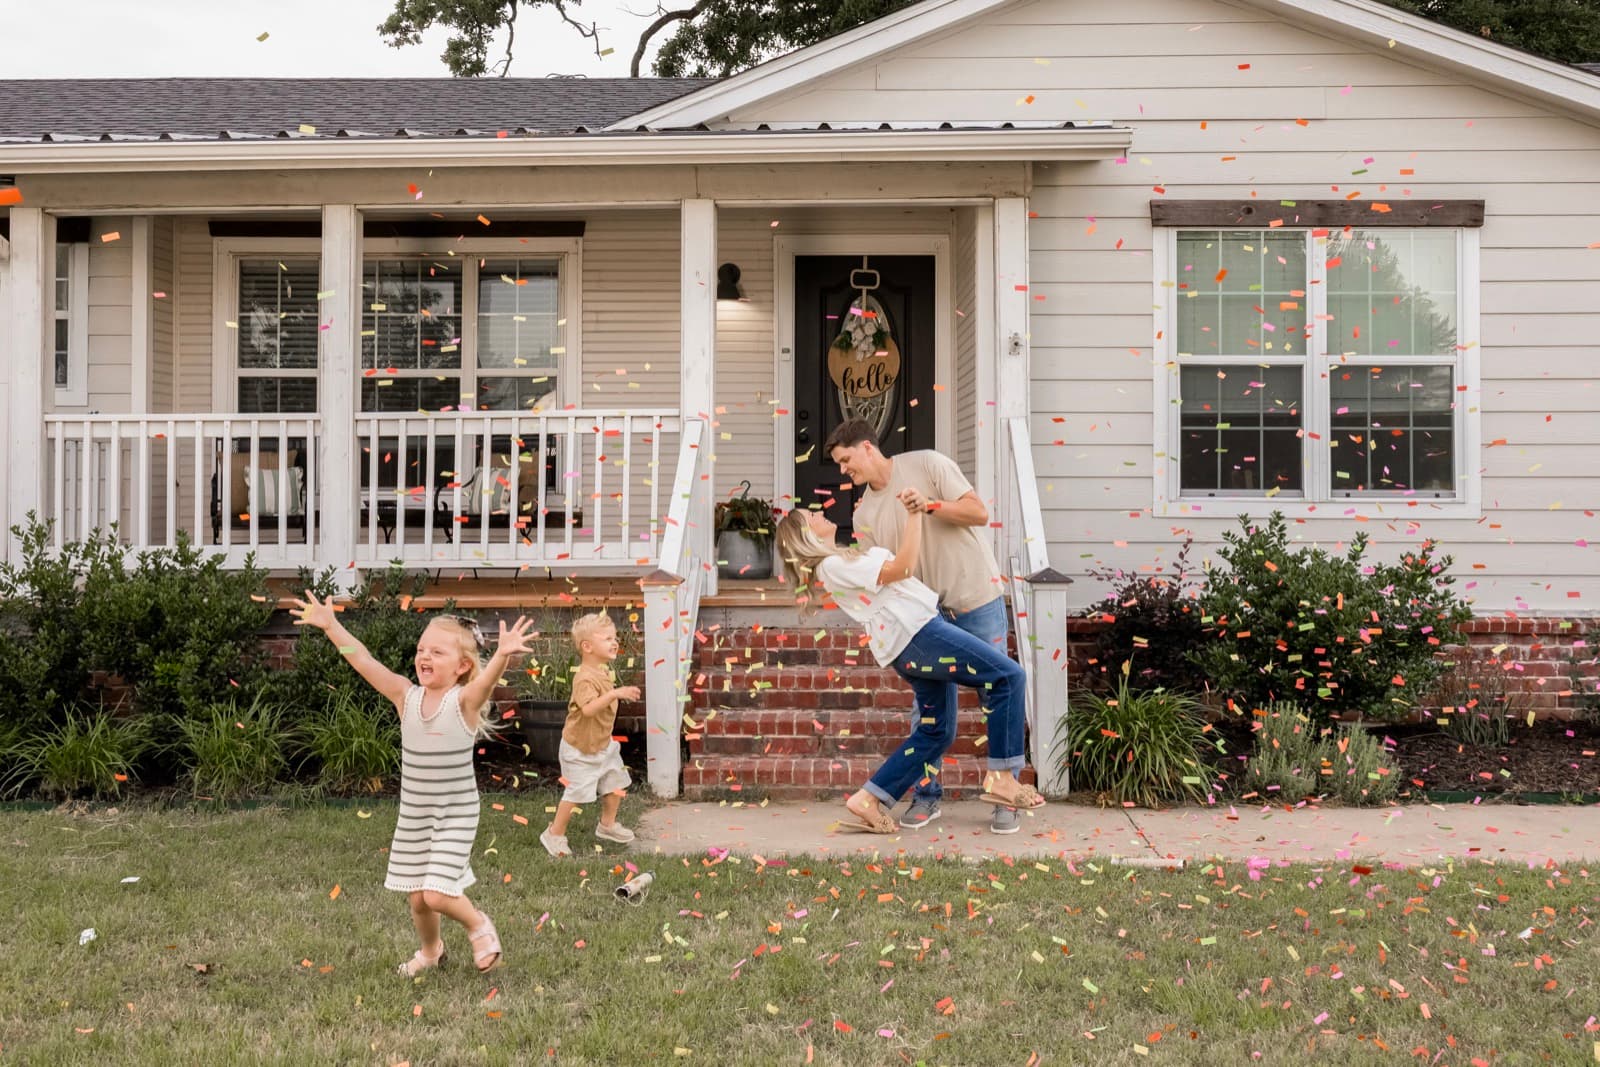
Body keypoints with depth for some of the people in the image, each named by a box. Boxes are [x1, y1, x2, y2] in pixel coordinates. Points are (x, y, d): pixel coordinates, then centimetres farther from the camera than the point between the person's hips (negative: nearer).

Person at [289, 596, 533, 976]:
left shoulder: (464, 701, -15)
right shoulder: (406, 697, -3)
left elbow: (487, 678, -36)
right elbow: (363, 661, -8)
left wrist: (503, 655, -57)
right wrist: (331, 625, -17)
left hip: (455, 816, -5)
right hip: (412, 816, 5)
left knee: (437, 895, -13)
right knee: (417, 899, 13)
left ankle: (478, 925, 19)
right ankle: (431, 951, 43)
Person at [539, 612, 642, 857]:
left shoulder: (603, 671, 3)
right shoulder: (585, 678, -29)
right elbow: (588, 708, -46)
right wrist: (615, 693, -52)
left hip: (603, 743, 9)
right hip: (580, 748, -9)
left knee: (616, 783, 16)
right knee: (576, 793, -2)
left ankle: (607, 824, 36)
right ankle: (554, 834, 16)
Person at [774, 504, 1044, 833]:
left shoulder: (839, 561, 23)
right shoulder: (833, 566, -8)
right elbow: (901, 567, -15)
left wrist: (912, 516, 23)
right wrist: (914, 515, -9)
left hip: (913, 646, 10)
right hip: (916, 634, -10)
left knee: (936, 731, 12)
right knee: (1008, 675, -11)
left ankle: (867, 800, 11)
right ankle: (1002, 778, -9)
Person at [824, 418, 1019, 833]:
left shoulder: (927, 464, -6)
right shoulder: (865, 513, 7)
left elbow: (979, 513, -10)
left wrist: (931, 505, -24)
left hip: (978, 599, -4)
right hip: (928, 612, 4)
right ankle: (926, 795, 18)